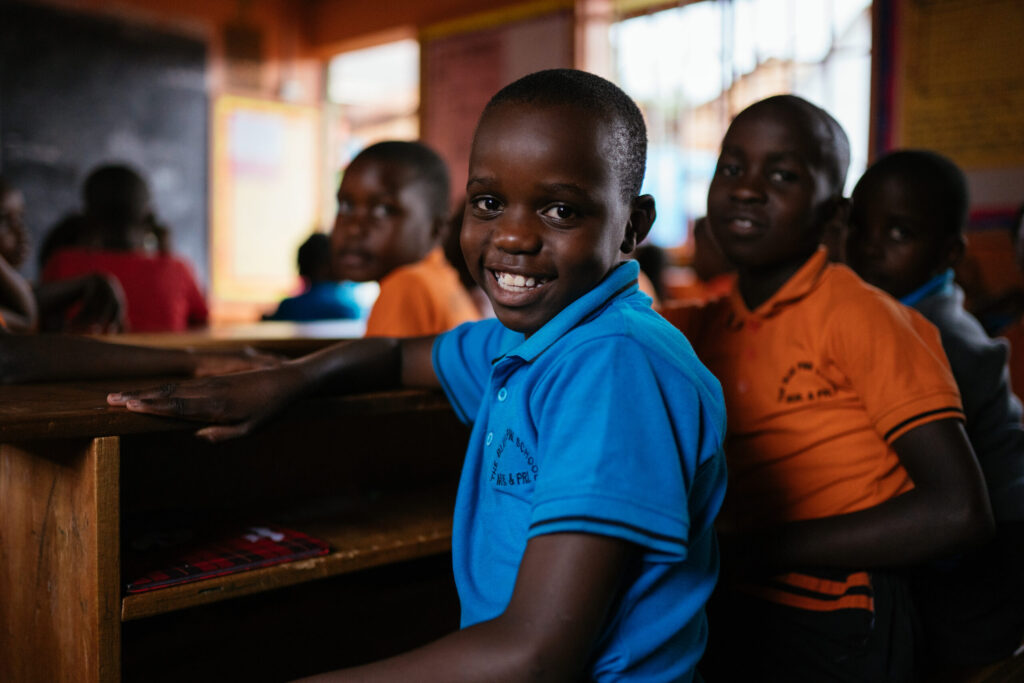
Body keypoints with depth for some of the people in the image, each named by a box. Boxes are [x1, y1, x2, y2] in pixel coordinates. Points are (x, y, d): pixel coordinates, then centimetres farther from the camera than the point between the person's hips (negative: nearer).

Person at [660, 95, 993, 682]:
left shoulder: (858, 315, -16)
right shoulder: (703, 324, 2)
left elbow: (958, 513, -22)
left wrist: (752, 552, -20)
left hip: (834, 633, -5)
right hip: (730, 617, 5)